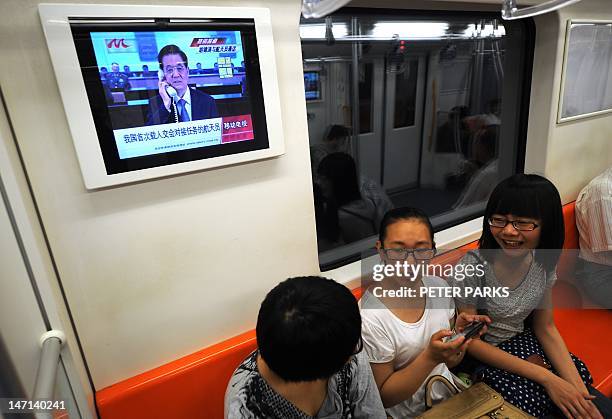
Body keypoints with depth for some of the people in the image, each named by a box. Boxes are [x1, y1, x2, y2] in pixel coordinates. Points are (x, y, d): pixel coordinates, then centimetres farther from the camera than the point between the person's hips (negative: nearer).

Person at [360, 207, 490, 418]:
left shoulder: (439, 286, -7)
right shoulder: (369, 319, -27)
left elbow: (449, 362, 5)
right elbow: (383, 396, -17)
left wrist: (459, 333, -16)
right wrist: (430, 357, -29)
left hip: (450, 396, 6)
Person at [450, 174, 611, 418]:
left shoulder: (543, 263, -9)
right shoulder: (472, 268, -26)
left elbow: (545, 328, 1)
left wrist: (578, 390, -13)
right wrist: (545, 377, -21)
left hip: (522, 343, 6)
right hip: (479, 355, -5)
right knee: (534, 397, -24)